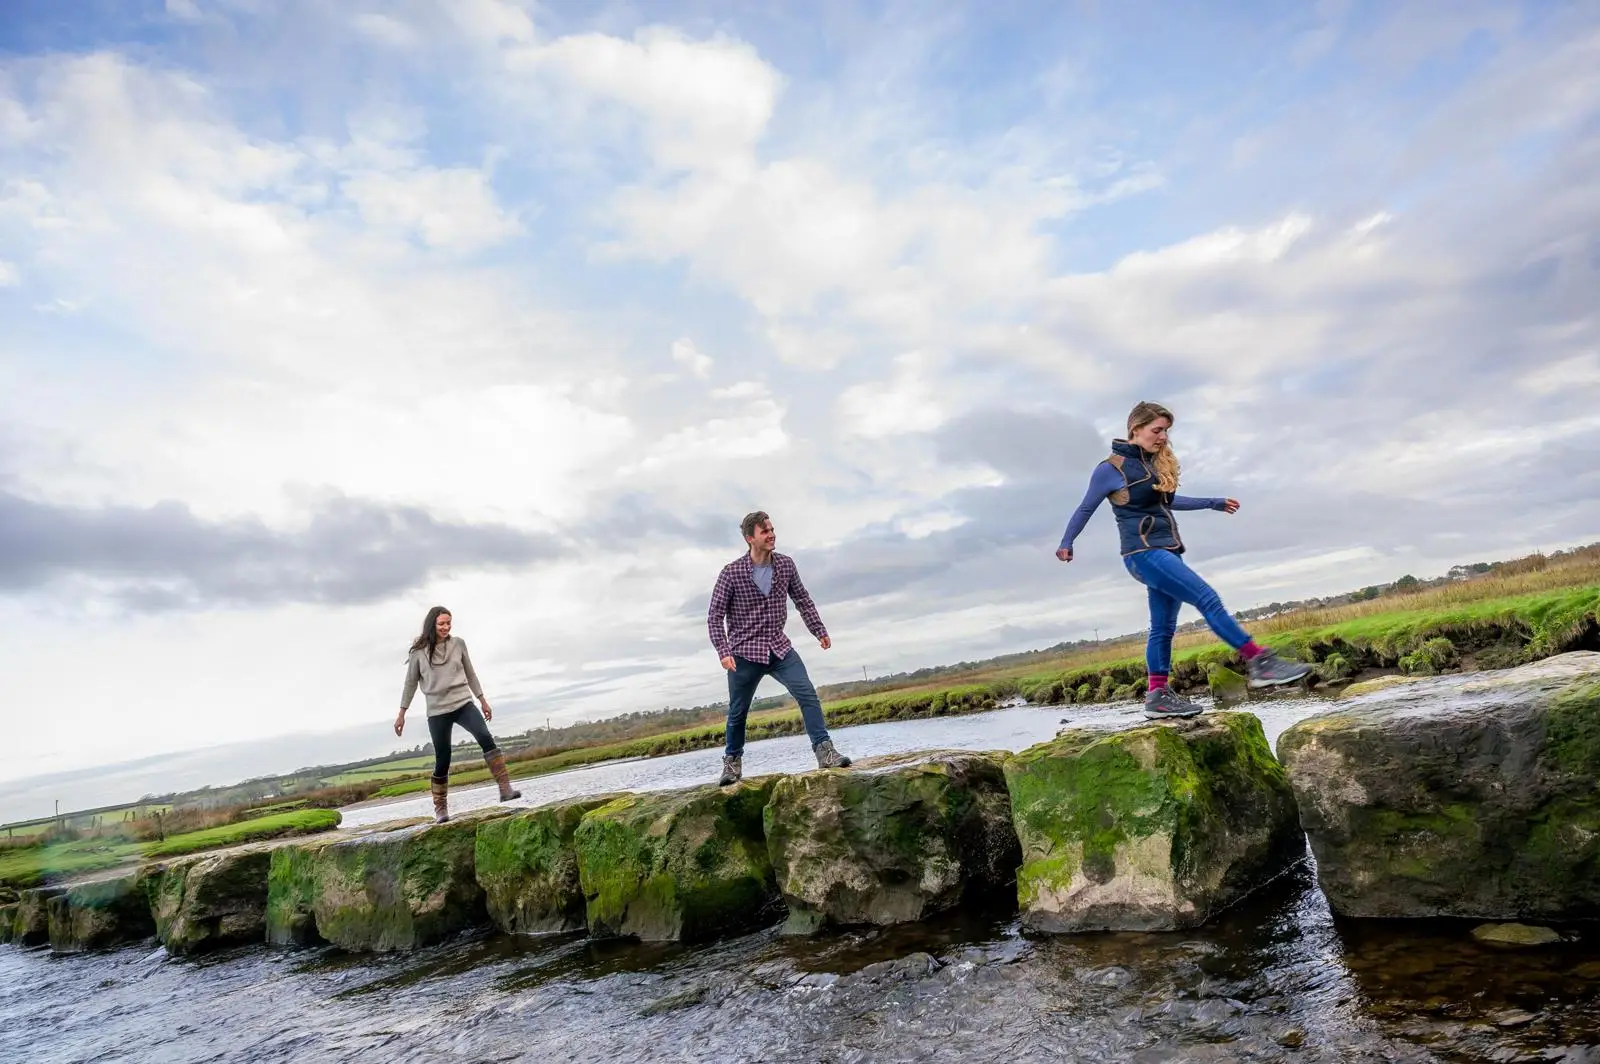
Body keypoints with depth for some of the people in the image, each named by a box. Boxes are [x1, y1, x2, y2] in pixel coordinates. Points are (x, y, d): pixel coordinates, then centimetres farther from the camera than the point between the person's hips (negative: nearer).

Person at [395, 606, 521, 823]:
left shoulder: (458, 644, 3)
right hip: (437, 711, -1)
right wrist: (401, 714, 8)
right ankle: (440, 808, 20)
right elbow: (411, 683, 7)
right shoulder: (419, 651, -2)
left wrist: (483, 701, 16)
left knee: (485, 737, -23)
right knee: (442, 761, 1)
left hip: (463, 704, 1)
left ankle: (505, 789, -26)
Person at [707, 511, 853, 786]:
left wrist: (820, 631, 10)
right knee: (738, 711, 8)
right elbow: (715, 616, -8)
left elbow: (803, 600, 13)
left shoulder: (786, 565, 0)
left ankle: (825, 752, -12)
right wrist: (724, 652, -19)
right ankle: (732, 761, 30)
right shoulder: (732, 573, -11)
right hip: (745, 652, -3)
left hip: (779, 647, 3)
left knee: (807, 693, -14)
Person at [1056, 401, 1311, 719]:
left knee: (1163, 627, 7)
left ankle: (1158, 696, 11)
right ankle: (1260, 663, -11)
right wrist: (1066, 543, -12)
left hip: (1168, 551, 8)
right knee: (1209, 600, -15)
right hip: (1144, 553, -8)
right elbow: (1085, 509, -1)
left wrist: (1213, 503, 35)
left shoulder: (1156, 463, 14)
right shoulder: (1111, 468, -7)